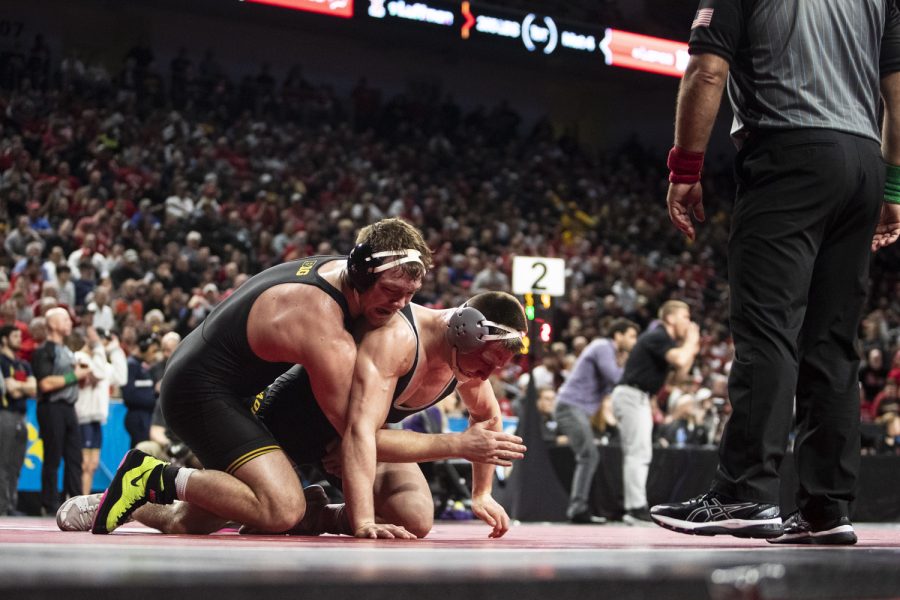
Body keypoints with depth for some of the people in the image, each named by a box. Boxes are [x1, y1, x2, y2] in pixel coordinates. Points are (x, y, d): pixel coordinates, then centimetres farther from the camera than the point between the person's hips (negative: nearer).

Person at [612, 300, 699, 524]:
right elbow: (680, 361, -27)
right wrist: (690, 340, -8)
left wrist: (691, 347, 9)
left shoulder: (663, 339, 17)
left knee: (638, 454, 11)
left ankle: (633, 508, 13)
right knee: (638, 452, -13)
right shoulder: (657, 337, -13)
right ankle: (636, 507, -16)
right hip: (632, 395, -11)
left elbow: (680, 372, 21)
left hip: (639, 398, 11)